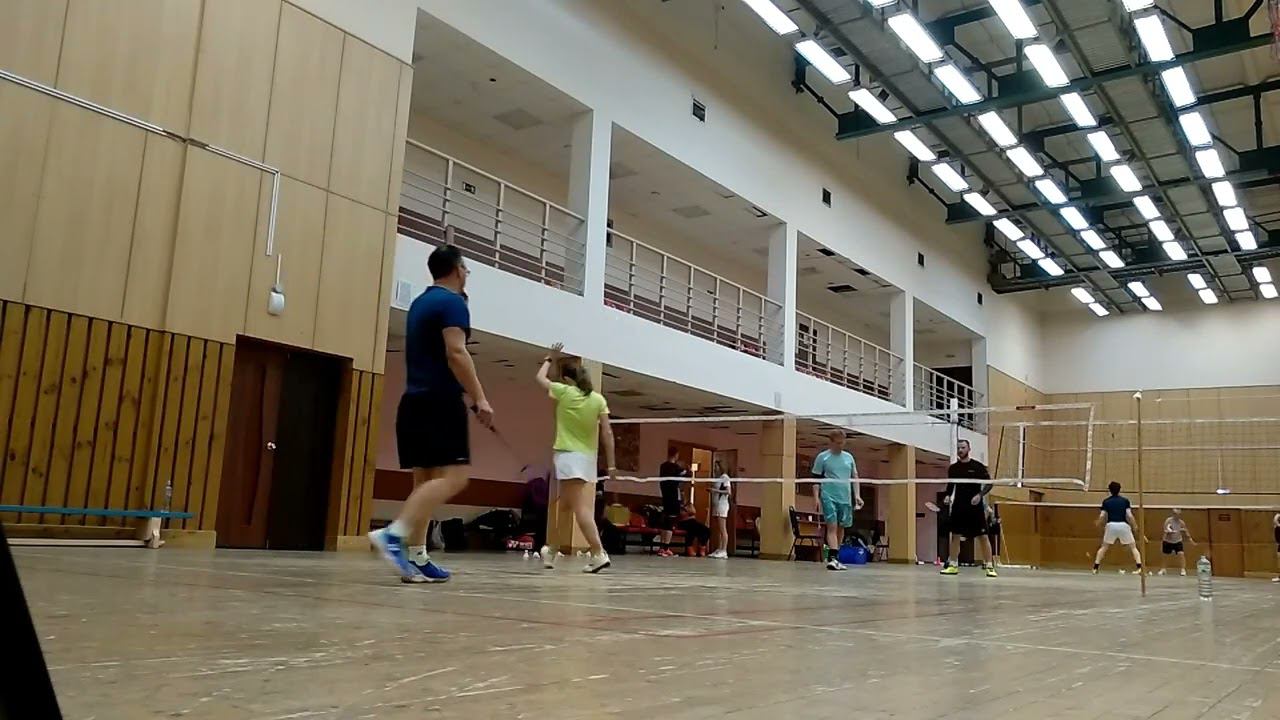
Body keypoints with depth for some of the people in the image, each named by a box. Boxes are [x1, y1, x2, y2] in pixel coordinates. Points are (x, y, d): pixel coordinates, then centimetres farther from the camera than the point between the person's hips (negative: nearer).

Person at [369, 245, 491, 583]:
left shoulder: (419, 303, 19)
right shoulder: (452, 302, -6)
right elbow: (456, 353, -18)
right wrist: (480, 398, -20)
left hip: (414, 402, 9)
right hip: (440, 402, -9)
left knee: (425, 481, 8)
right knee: (453, 477, -13)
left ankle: (417, 559, 4)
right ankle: (394, 534, -26)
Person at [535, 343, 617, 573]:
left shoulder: (564, 392, -1)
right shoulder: (598, 399, 6)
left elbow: (540, 378, 17)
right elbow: (607, 433, 1)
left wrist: (549, 359, 33)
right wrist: (611, 465, 4)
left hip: (569, 456, -5)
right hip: (589, 459, 5)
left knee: (580, 508, -11)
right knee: (564, 507, 11)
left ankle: (598, 553, -22)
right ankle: (552, 551, 18)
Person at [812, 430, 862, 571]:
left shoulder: (848, 457, 13)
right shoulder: (822, 457, 0)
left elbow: (854, 477, 17)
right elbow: (816, 479, 0)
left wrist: (857, 495, 7)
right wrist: (817, 497, -9)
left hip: (845, 499, 5)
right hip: (829, 497, -5)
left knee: (840, 528, 9)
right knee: (832, 527, -14)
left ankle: (834, 559, 18)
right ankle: (832, 558, -20)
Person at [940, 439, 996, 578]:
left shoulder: (978, 466, -3)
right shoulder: (953, 468, 8)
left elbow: (988, 483, -4)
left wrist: (980, 495, -20)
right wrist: (948, 496, -1)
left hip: (975, 507, -3)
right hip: (958, 507, 4)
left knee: (983, 536, -4)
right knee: (955, 535, 5)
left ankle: (989, 566, 1)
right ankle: (953, 566, 13)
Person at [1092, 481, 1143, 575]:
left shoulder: (1106, 501, 7)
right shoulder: (1125, 500, 6)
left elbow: (1102, 516, 0)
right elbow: (1129, 516, -5)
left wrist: (1098, 523, 20)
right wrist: (1135, 526, 8)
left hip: (1111, 525, 1)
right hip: (1123, 525, -1)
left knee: (1104, 547, 14)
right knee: (1133, 547, 10)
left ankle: (1095, 568, 8)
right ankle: (1139, 567, -5)